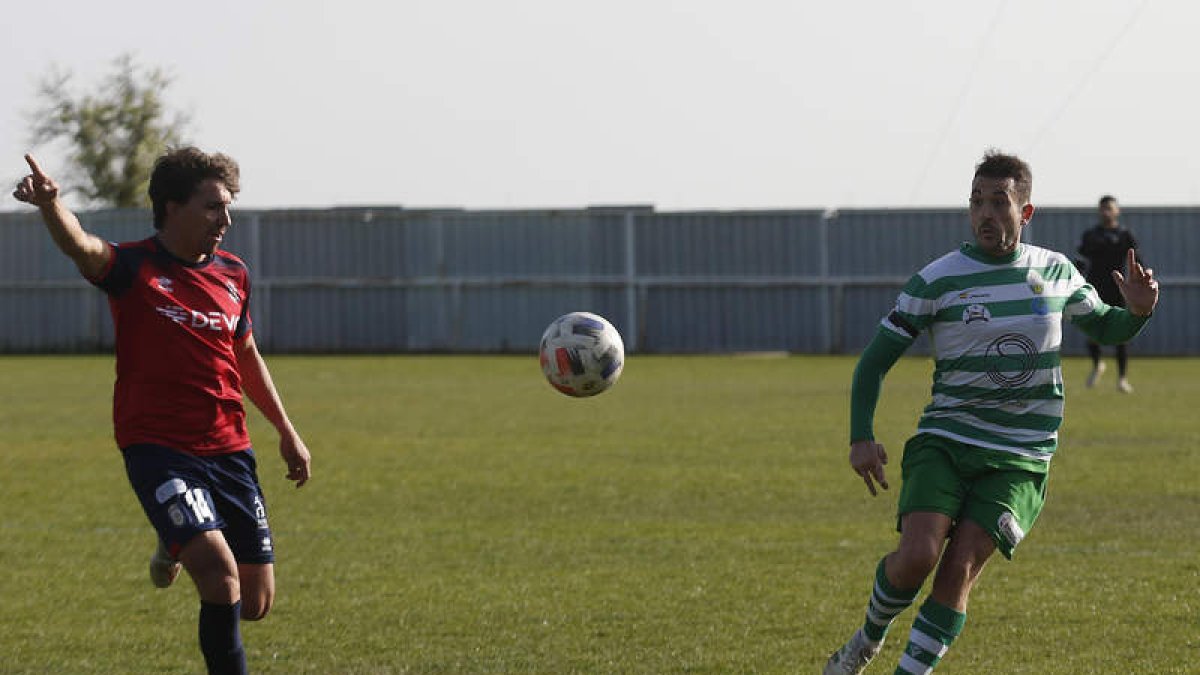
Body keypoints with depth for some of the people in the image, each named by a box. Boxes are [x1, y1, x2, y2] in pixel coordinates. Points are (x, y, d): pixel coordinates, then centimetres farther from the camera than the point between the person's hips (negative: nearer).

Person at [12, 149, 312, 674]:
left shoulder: (233, 274, 9)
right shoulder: (134, 268, -8)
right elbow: (81, 246, -30)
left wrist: (286, 432, 27)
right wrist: (50, 204, -52)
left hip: (229, 449, 6)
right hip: (158, 448, -6)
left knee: (254, 605, 7)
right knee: (221, 573, -25)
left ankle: (177, 547, 38)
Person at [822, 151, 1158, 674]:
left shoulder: (1057, 272, 6)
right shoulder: (936, 281, -3)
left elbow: (1104, 328, 23)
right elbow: (875, 360, 3)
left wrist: (1137, 312, -1)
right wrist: (861, 437, -9)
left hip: (1020, 459, 1)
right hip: (943, 442, -1)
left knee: (959, 569, -16)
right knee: (918, 556, -21)